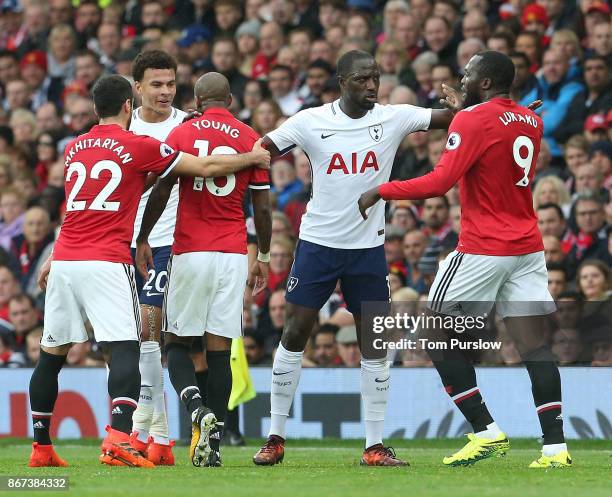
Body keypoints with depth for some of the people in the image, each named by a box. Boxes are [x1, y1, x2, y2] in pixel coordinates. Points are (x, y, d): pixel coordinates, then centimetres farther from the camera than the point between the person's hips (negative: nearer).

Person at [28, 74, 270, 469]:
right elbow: (206, 168, 3)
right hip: (108, 263, -6)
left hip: (64, 261, 6)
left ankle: (41, 447, 18)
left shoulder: (73, 149, 14)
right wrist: (254, 158, 17)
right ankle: (119, 438, -27)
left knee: (52, 354, 13)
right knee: (125, 348, -9)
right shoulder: (138, 147, -1)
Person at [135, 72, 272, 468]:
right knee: (220, 350, 3)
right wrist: (264, 257, 17)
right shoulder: (251, 139, 4)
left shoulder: (181, 135, 1)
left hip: (190, 253, -1)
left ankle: (198, 409, -18)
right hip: (233, 254, 1)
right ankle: (214, 445, 0)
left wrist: (142, 240, 12)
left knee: (177, 343, 9)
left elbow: (161, 193, 0)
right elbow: (262, 208, 6)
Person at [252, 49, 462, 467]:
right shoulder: (311, 122, -5)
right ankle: (276, 437, 8)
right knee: (295, 334, -2)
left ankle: (375, 445, 9)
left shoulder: (393, 118, -3)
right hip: (319, 242, -1)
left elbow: (448, 118, -7)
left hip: (369, 246, 1)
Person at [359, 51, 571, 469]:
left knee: (439, 339, 5)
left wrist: (381, 192, -10)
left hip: (482, 249, -7)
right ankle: (556, 445, -8)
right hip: (528, 247, 7)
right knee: (534, 343, 1)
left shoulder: (472, 121, -11)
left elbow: (440, 182, -19)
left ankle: (487, 432, 0)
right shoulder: (532, 121, 11)